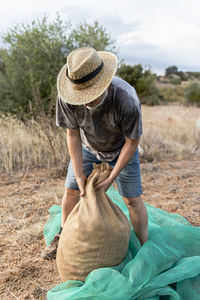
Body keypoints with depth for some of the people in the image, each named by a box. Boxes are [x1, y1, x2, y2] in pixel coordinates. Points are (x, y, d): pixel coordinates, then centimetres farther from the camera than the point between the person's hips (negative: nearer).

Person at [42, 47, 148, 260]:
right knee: (71, 191, 8)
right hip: (88, 146, 3)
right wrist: (79, 175, -19)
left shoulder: (126, 100, -39)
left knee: (132, 199, -3)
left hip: (121, 147, -2)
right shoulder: (67, 97, -32)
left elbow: (132, 142, -25)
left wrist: (111, 179, -23)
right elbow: (73, 135, -18)